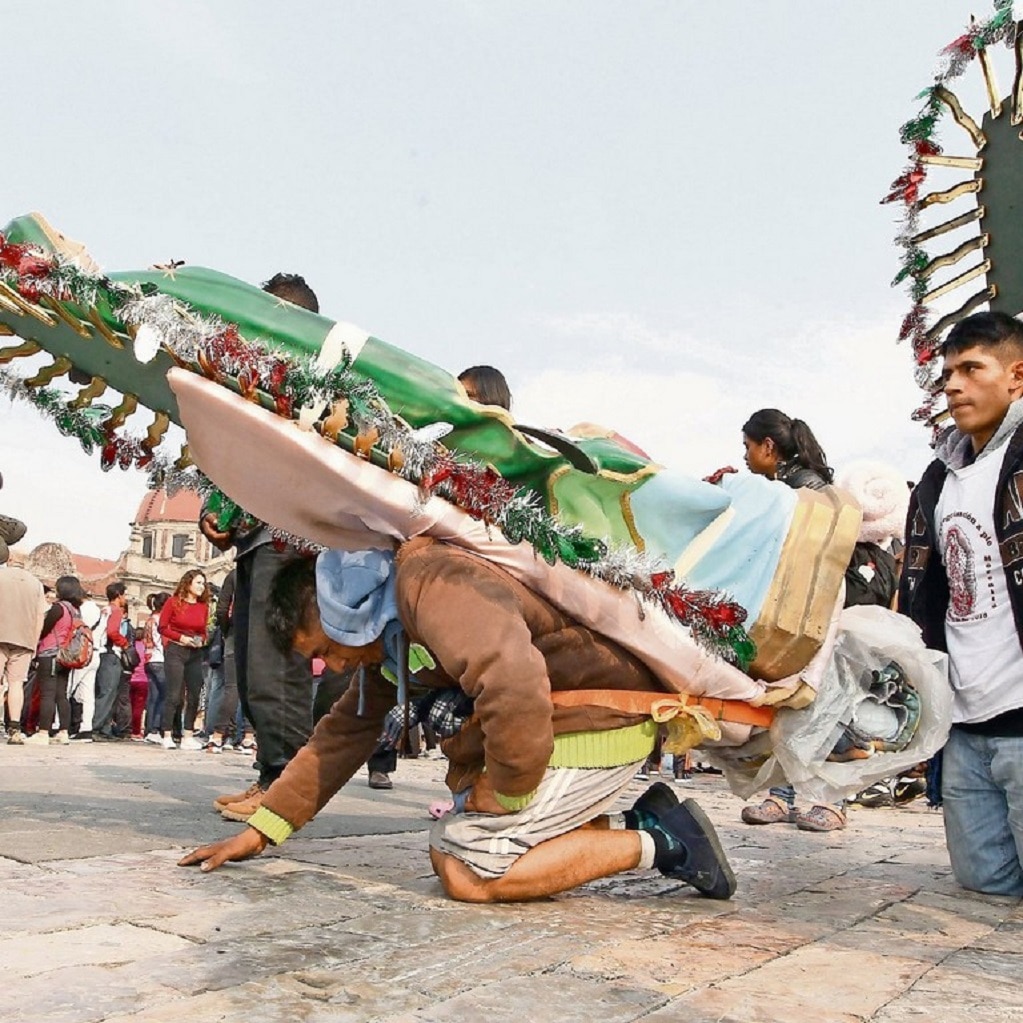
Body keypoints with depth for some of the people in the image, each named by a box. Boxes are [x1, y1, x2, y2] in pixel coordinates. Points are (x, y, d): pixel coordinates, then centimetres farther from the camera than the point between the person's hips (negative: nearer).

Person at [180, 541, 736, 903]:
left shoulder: (426, 580, -23)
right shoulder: (390, 631, 10)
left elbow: (514, 682, -38)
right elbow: (344, 732, 17)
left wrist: (505, 791, -21)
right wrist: (258, 831, 15)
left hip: (601, 721, -10)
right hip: (550, 721, 10)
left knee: (463, 869, -12)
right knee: (448, 846, 12)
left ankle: (656, 841, -5)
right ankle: (632, 823, 11)